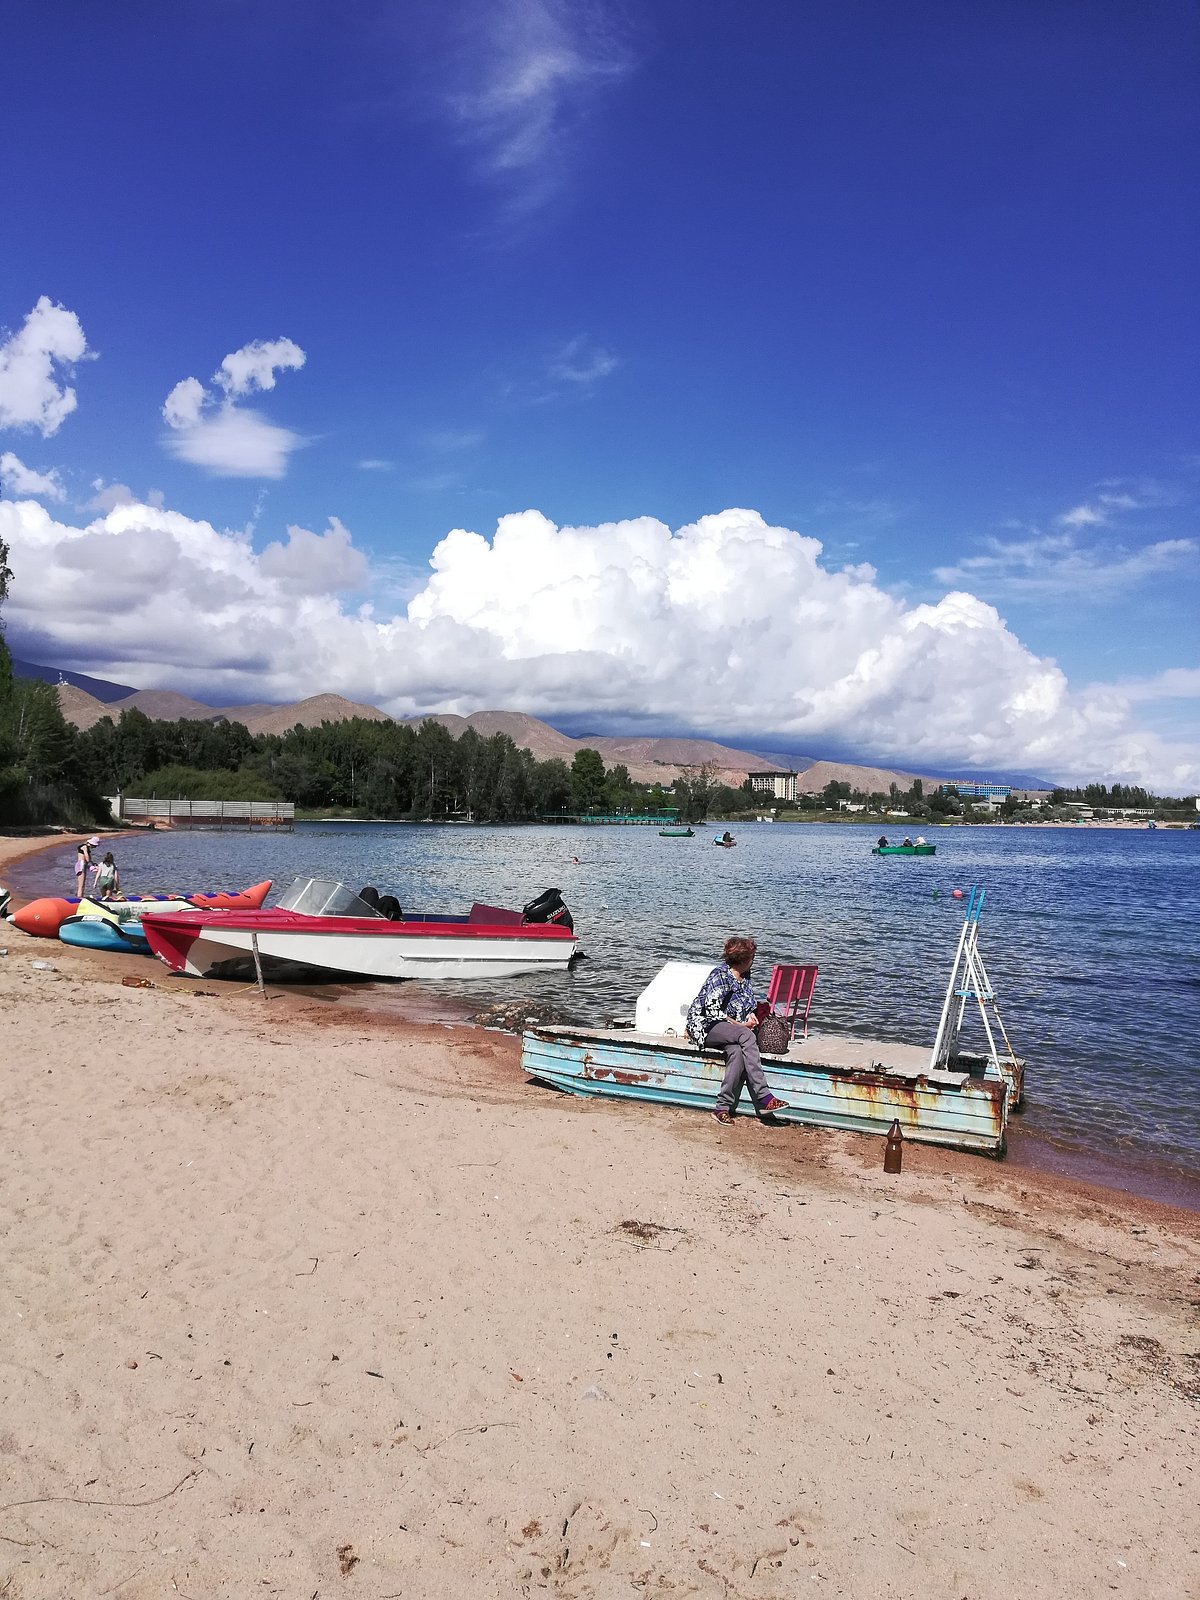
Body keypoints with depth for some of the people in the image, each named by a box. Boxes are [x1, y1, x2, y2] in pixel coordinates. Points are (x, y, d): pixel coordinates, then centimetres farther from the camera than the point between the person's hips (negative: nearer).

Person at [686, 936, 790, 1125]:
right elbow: (711, 1008, -19)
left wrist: (751, 1015, 2)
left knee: (737, 1051, -31)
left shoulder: (746, 977, 12)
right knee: (746, 1035, -33)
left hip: (730, 1028, 7)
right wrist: (739, 1024, -16)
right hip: (705, 1025, -7)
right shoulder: (720, 975, -13)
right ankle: (763, 1098, -35)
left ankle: (723, 1108, -30)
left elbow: (750, 1004, 25)